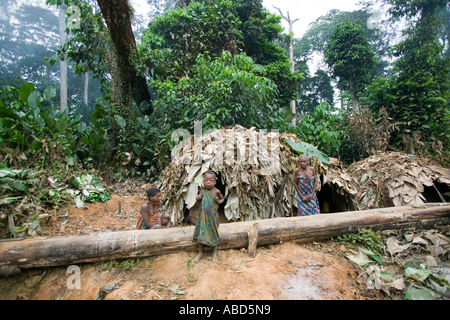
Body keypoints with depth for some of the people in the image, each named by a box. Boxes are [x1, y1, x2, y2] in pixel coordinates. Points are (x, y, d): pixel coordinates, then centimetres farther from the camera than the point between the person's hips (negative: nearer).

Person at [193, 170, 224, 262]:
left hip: (212, 216, -2)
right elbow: (197, 198, 12)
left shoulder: (216, 191, -8)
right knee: (201, 232, 7)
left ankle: (215, 253, 25)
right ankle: (200, 252, 25)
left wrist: (219, 201, -14)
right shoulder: (203, 191, -2)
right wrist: (200, 196, -11)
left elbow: (222, 198, 8)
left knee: (213, 233, 7)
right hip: (202, 215, 2)